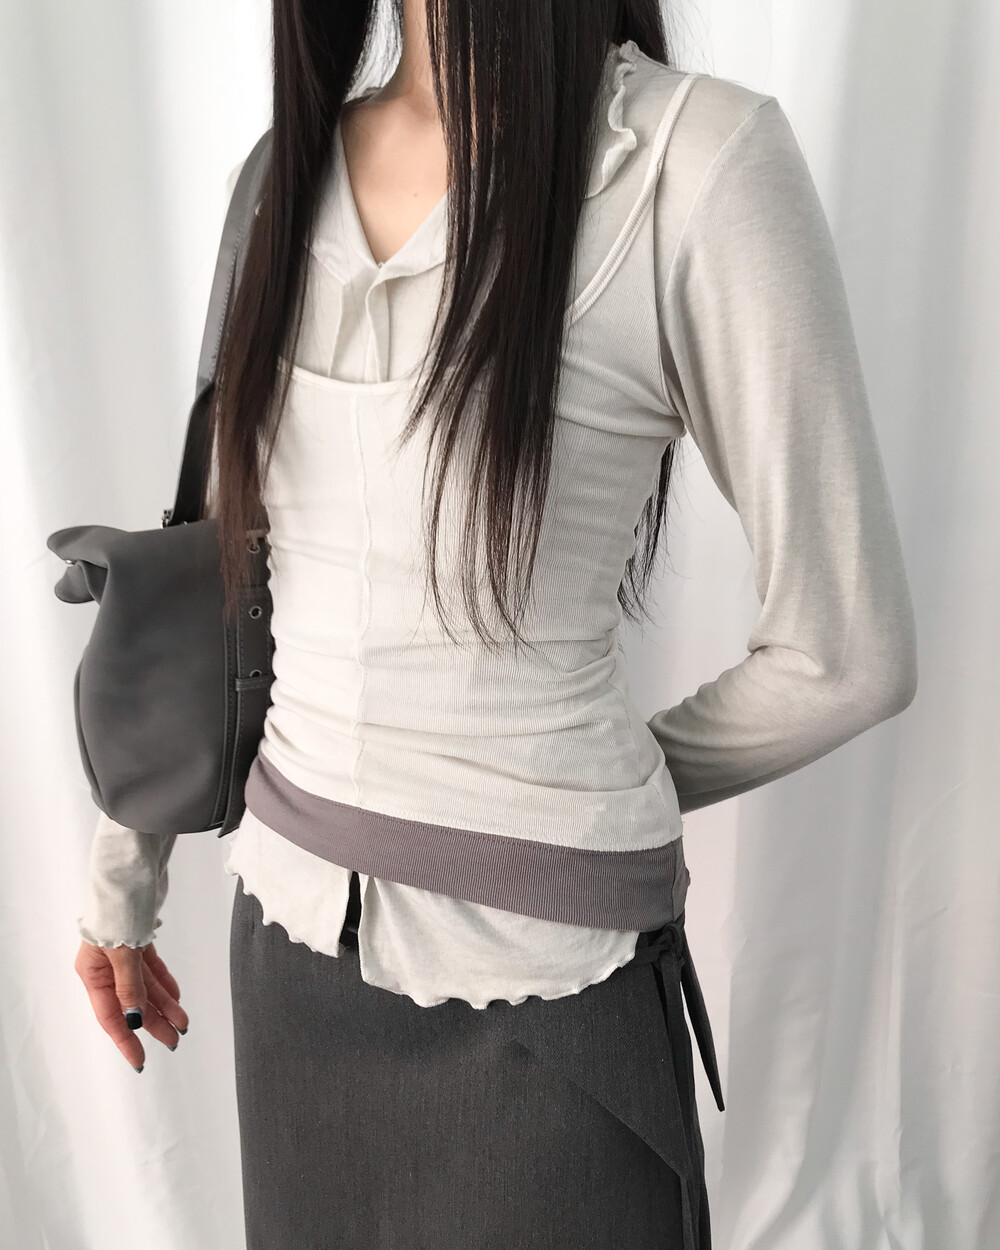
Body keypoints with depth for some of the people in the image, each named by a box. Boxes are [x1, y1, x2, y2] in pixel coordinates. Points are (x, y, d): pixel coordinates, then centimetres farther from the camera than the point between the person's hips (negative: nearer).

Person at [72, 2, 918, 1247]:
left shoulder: (699, 160, -16)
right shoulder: (295, 165, 2)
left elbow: (844, 651, -11)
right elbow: (213, 570, 8)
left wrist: (595, 794, 3)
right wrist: (122, 882, 14)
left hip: (538, 963, -5)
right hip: (290, 922, 6)